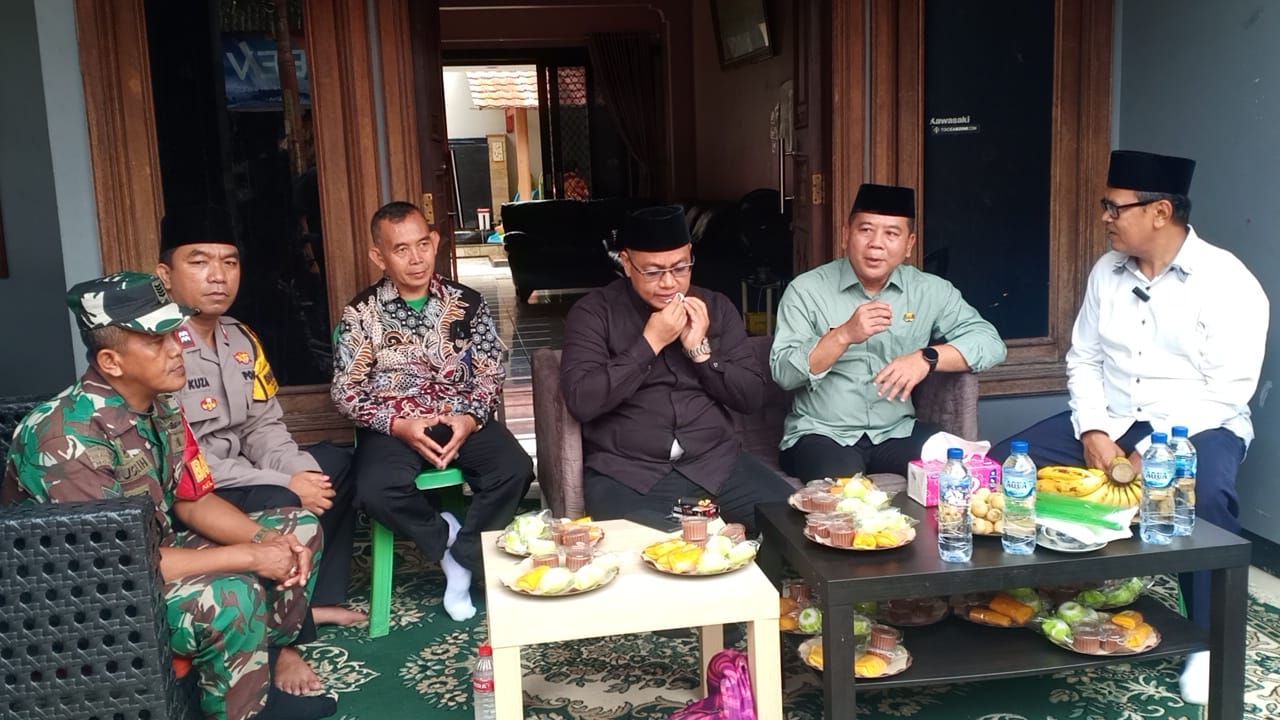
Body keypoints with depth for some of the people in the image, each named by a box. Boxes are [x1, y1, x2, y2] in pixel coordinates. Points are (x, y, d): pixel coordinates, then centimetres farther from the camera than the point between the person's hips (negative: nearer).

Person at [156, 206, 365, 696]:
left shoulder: (240, 338, 7)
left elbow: (265, 426, 10)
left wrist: (299, 471, -12)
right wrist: (286, 485, -26)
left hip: (240, 477, 9)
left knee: (334, 462, 11)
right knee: (284, 507, -30)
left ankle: (315, 599, 14)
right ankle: (278, 640, -9)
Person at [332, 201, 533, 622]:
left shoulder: (467, 303, 5)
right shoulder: (362, 313, 1)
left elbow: (492, 374, 5)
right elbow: (345, 392, -1)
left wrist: (470, 418, -16)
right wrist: (398, 425, -17)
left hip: (462, 420, 2)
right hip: (393, 426, -1)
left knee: (515, 469, -26)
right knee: (376, 491, -32)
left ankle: (463, 561, -7)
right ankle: (446, 538, -3)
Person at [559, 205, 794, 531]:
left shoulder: (716, 308, 11)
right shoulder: (594, 312, 1)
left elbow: (752, 397, 7)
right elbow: (580, 401, -12)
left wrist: (701, 350, -7)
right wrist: (650, 343, -14)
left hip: (716, 462, 4)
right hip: (626, 471, -3)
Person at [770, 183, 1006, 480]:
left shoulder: (931, 291, 6)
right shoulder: (806, 290, -3)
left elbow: (991, 343, -1)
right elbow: (783, 373, -11)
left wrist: (927, 358, -18)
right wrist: (844, 335, -25)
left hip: (897, 431, 4)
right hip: (822, 433, -4)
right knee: (841, 486, -35)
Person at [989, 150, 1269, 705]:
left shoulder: (1226, 282, -13)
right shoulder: (1106, 272, 6)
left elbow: (1228, 390, -17)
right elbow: (1084, 360, 7)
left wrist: (1155, 449, -24)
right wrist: (1092, 430, -9)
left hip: (1198, 428, -5)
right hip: (1107, 423, 6)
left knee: (1204, 496, -38)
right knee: (1003, 463, -11)